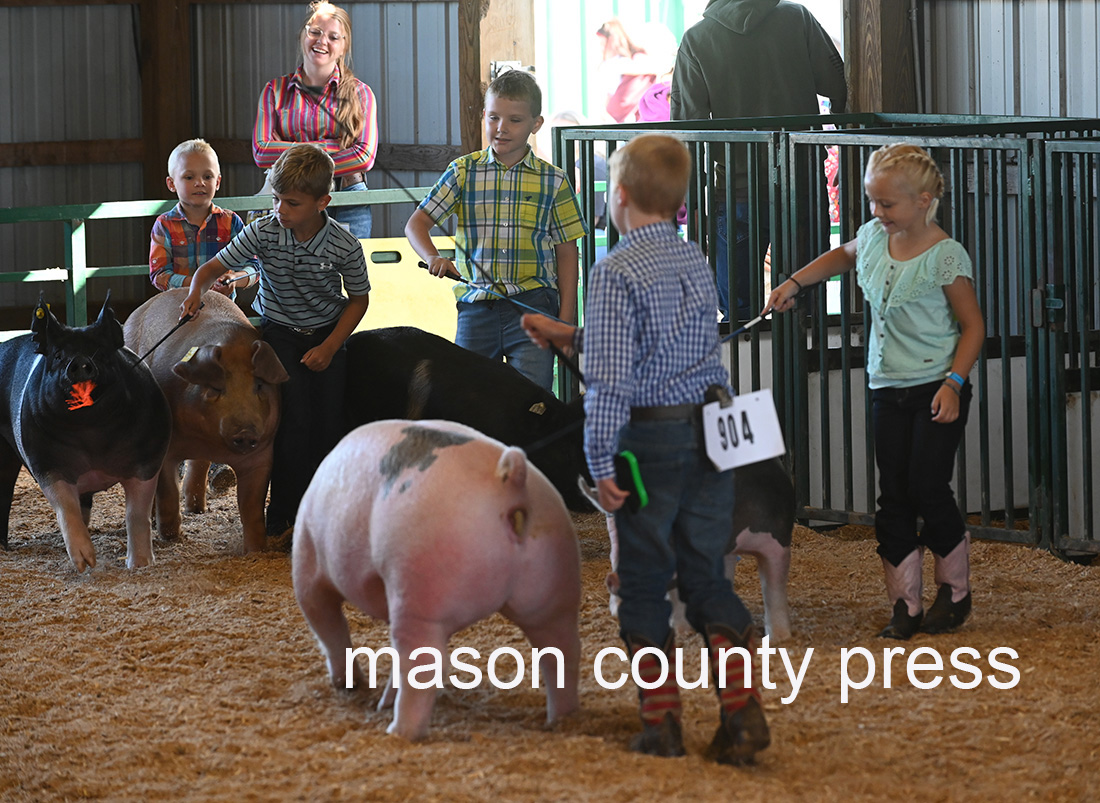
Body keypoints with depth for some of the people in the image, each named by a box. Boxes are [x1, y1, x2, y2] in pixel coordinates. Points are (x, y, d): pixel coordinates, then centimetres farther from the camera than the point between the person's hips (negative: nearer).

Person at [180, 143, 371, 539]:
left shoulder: (345, 246, -16)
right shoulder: (262, 232, -16)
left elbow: (359, 299, -2)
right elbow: (214, 267, -8)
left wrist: (329, 347, -10)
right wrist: (196, 293, -29)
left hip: (327, 336, 1)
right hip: (279, 335, -1)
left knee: (328, 425, -3)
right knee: (295, 418, -16)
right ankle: (284, 518, -11)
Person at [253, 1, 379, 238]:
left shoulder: (359, 93, 6)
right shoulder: (275, 91, 8)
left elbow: (365, 157, -7)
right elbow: (261, 152, -4)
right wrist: (327, 147, -10)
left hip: (348, 209, 0)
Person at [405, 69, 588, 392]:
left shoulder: (553, 181, 4)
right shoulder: (463, 172, 6)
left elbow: (566, 254, 7)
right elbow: (417, 223, 5)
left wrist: (566, 322, 2)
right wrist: (432, 258, -17)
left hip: (533, 307, -2)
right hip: (476, 305, 2)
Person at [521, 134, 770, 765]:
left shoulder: (617, 272, -12)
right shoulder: (697, 261, 10)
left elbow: (611, 375, -18)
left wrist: (600, 462, -13)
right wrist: (571, 335, 31)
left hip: (651, 436, -6)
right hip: (713, 432, 6)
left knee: (645, 583, 6)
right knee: (707, 576, 10)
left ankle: (662, 720, 8)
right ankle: (744, 708, -1)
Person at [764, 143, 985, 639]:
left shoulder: (945, 256, -14)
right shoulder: (874, 237, 4)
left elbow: (972, 325, -9)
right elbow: (843, 256, 29)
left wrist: (953, 384, -18)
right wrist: (793, 284, 20)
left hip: (936, 389, -6)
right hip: (887, 389, 6)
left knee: (928, 487, -8)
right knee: (893, 496, 2)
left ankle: (954, 591, 12)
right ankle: (905, 605, 7)